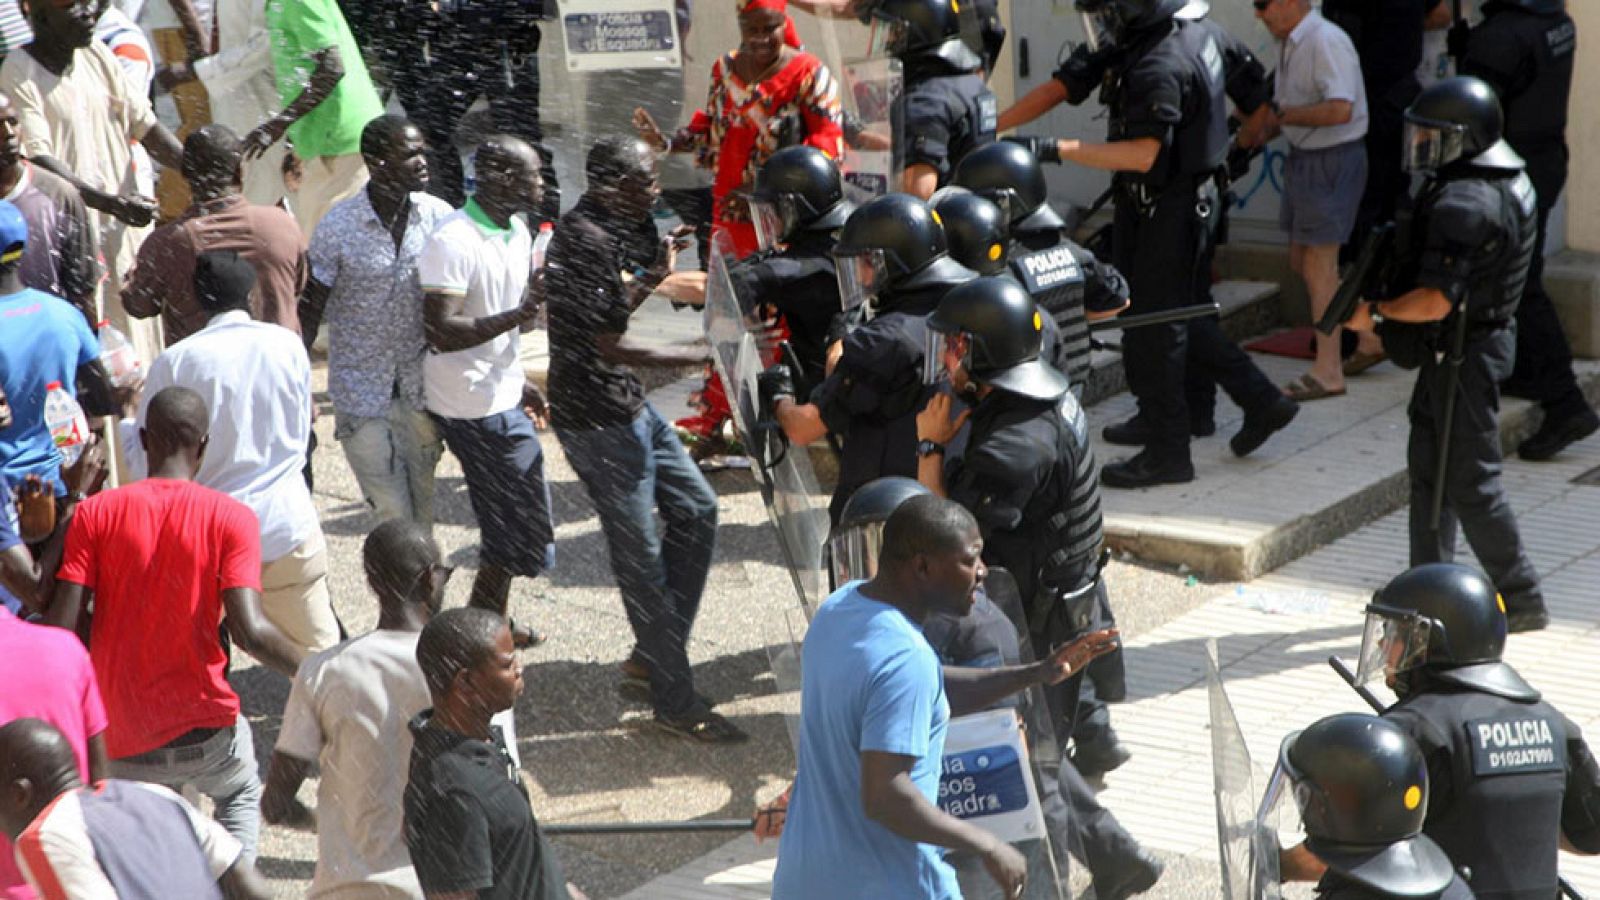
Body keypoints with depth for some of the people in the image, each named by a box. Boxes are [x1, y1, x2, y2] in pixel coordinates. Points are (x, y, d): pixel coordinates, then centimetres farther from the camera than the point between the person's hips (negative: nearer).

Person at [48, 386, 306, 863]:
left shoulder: (95, 512, -6)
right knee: (240, 794, 30)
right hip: (205, 732, -1)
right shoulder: (230, 517, -9)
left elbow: (59, 625, -11)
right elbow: (250, 631, -20)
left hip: (117, 741, 1)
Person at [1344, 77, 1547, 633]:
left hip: (1463, 353, -11)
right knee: (1429, 467, 17)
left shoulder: (1464, 205, -24)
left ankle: (1521, 599, 7)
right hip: (1475, 343, 11)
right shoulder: (1504, 183, 9)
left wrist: (1375, 313, -13)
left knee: (1470, 481, -2)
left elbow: (1436, 301, -29)